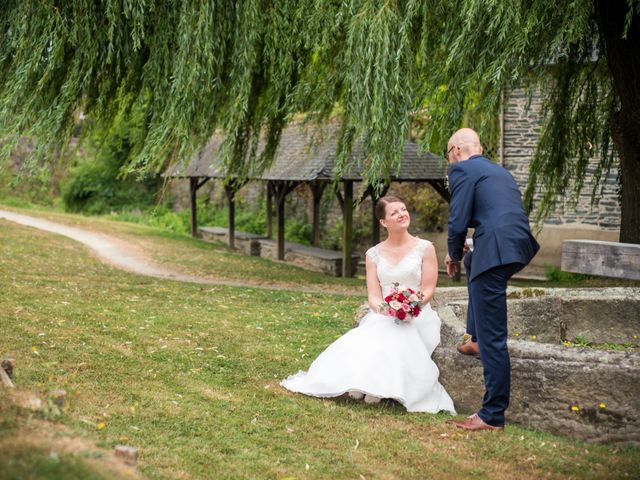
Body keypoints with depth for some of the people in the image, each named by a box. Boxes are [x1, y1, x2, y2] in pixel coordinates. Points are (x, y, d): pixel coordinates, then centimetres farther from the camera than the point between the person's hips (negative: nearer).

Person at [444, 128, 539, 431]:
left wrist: (453, 254, 12)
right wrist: (463, 253, 35)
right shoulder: (500, 171, 26)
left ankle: (492, 416, 2)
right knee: (473, 262, 40)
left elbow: (458, 222, -7)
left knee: (492, 338, -3)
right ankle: (475, 337, 38)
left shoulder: (462, 170, 1)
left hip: (495, 251, -9)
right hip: (520, 246, 9)